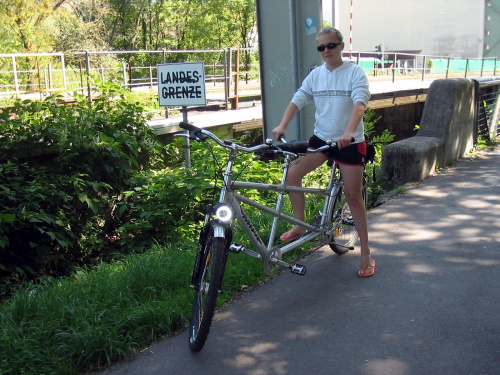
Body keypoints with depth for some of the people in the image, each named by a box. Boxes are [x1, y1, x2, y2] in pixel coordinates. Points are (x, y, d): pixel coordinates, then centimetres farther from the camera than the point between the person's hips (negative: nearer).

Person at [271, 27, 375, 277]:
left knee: (353, 197, 0)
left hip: (350, 142, -4)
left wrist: (348, 132, -40)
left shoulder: (355, 72, -8)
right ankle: (300, 226, 10)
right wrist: (282, 125, -20)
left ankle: (366, 254, 13)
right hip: (320, 138, 5)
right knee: (292, 174, -11)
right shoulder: (316, 74, 6)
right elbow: (298, 100, -2)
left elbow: (360, 103, -23)